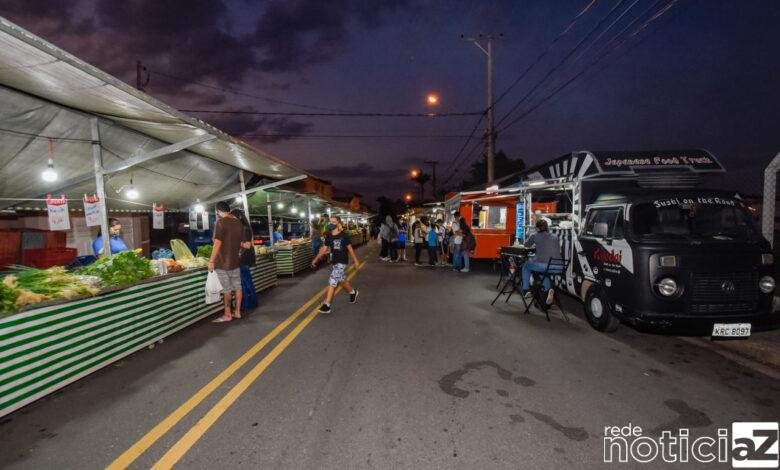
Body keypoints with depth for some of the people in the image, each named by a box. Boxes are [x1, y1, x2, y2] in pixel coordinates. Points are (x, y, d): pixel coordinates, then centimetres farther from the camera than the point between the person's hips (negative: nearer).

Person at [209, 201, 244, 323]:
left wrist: (211, 261, -15)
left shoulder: (221, 222, -14)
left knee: (227, 289, 0)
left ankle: (227, 315, 8)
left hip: (223, 262, -7)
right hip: (236, 260, 7)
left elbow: (217, 243, -19)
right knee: (237, 287, 11)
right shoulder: (238, 222, 7)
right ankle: (237, 312, 19)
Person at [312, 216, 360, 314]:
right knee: (342, 280, 20)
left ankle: (327, 305, -11)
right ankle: (353, 292, 48)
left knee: (332, 281, -14)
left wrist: (355, 260, 3)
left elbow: (350, 248, -3)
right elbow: (324, 249, 10)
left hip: (342, 261, -6)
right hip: (335, 261, 6)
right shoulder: (328, 236, 3)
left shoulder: (343, 235, -10)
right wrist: (315, 259, 6)